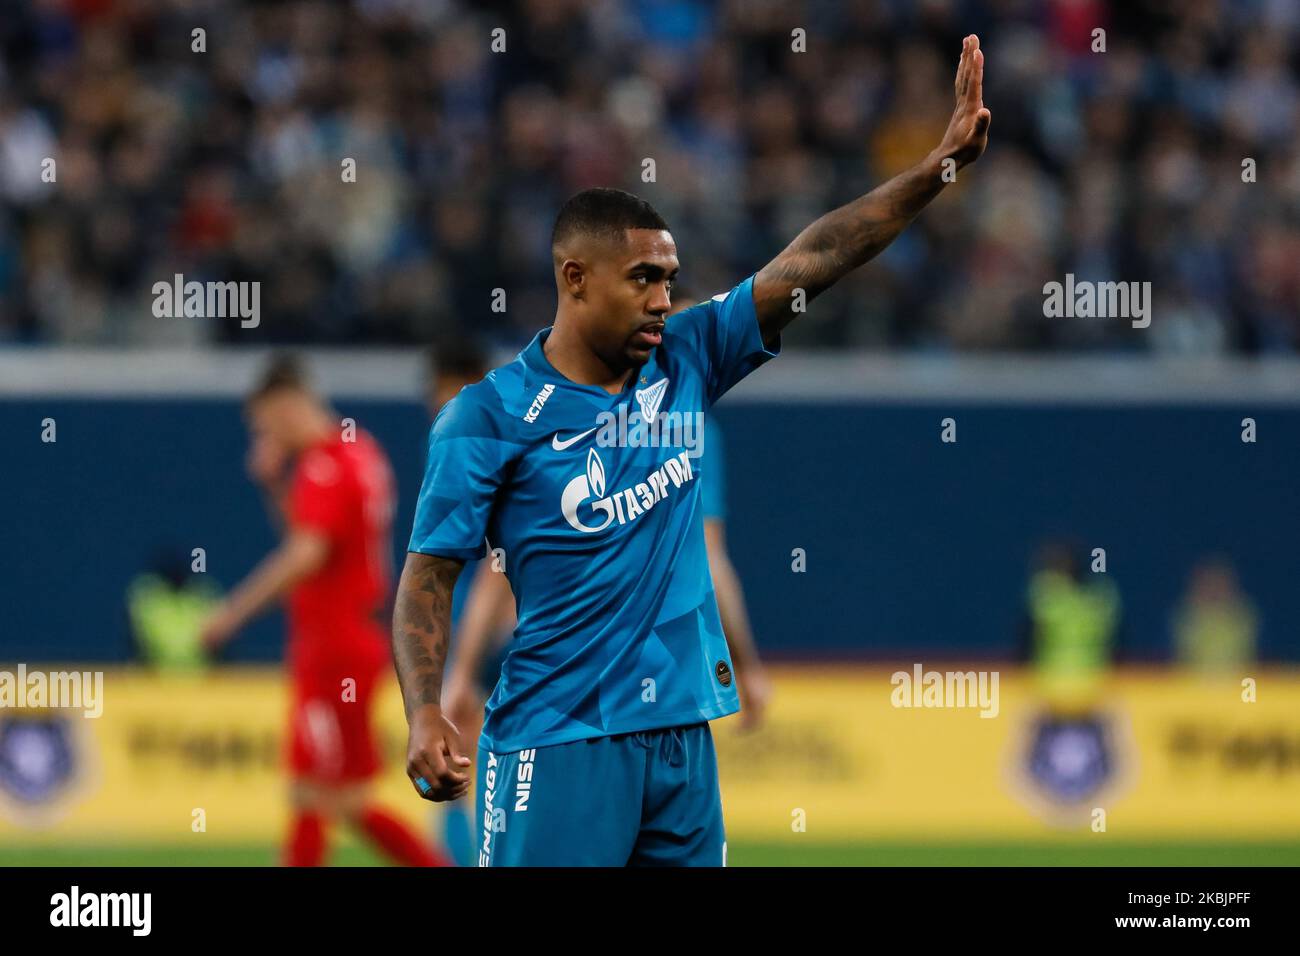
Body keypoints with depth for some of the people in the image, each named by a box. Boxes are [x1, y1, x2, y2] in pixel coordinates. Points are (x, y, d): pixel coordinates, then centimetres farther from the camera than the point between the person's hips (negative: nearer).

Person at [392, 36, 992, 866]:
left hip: (682, 733, 6)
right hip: (557, 744, -6)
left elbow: (814, 261, 6)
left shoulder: (682, 363, 9)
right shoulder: (492, 414, -5)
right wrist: (424, 717, -19)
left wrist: (943, 166, -1)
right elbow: (429, 575, -5)